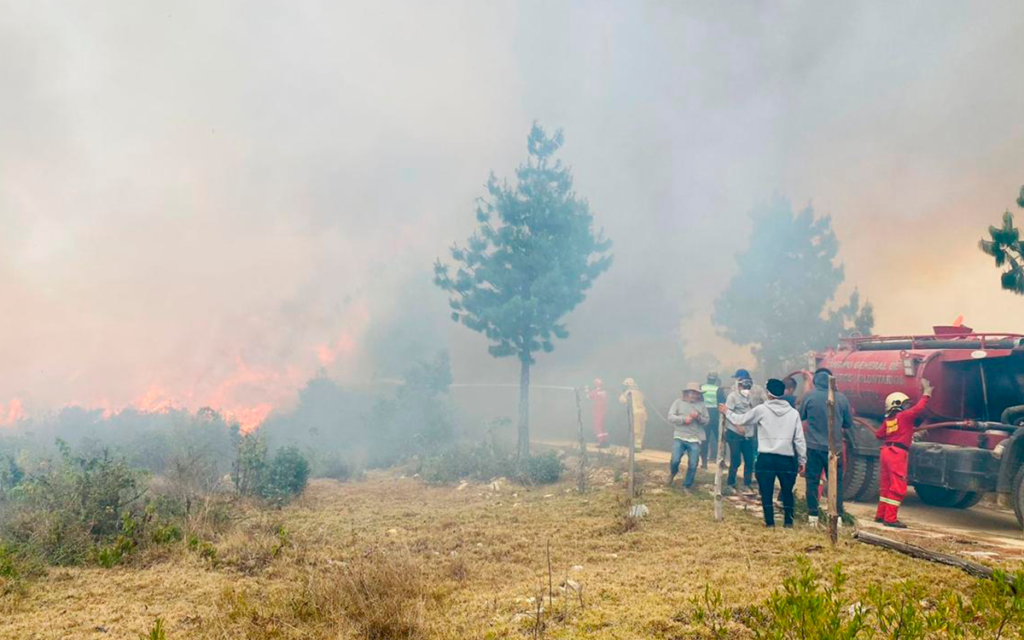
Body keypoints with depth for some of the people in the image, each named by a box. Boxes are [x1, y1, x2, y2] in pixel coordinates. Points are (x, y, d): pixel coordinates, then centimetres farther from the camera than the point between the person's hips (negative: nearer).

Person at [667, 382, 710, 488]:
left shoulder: (701, 405, 9)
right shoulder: (678, 402, 3)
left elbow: (706, 421, 9)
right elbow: (670, 417, -3)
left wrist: (698, 417, -12)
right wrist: (684, 419, -16)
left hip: (695, 440, 2)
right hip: (679, 437, -2)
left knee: (693, 465, -1)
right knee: (675, 460, -12)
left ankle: (687, 486, 18)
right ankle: (672, 473, 23)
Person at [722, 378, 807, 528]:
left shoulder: (761, 410, -1)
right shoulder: (793, 413, 4)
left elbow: (741, 420, 11)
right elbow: (799, 439, 4)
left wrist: (727, 412, 29)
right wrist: (802, 460, 11)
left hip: (766, 458, -2)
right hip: (787, 458, 2)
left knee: (766, 492, 5)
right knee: (787, 491, 17)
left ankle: (770, 522, 4)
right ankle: (788, 521, 18)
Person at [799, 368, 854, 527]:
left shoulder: (808, 397, -7)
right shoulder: (841, 398, -3)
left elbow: (800, 417, 8)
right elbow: (849, 424, 7)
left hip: (814, 447, -1)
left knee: (812, 481, 6)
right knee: (836, 482, 10)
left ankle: (813, 516, 7)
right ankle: (837, 516, 8)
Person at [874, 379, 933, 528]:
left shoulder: (887, 420, 15)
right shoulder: (904, 416, -5)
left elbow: (879, 435, 18)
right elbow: (919, 408, -13)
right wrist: (926, 393, 0)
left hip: (886, 451, 8)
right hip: (897, 453, -8)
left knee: (886, 485, 16)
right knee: (898, 487, -6)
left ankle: (881, 515, 22)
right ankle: (890, 518, -8)